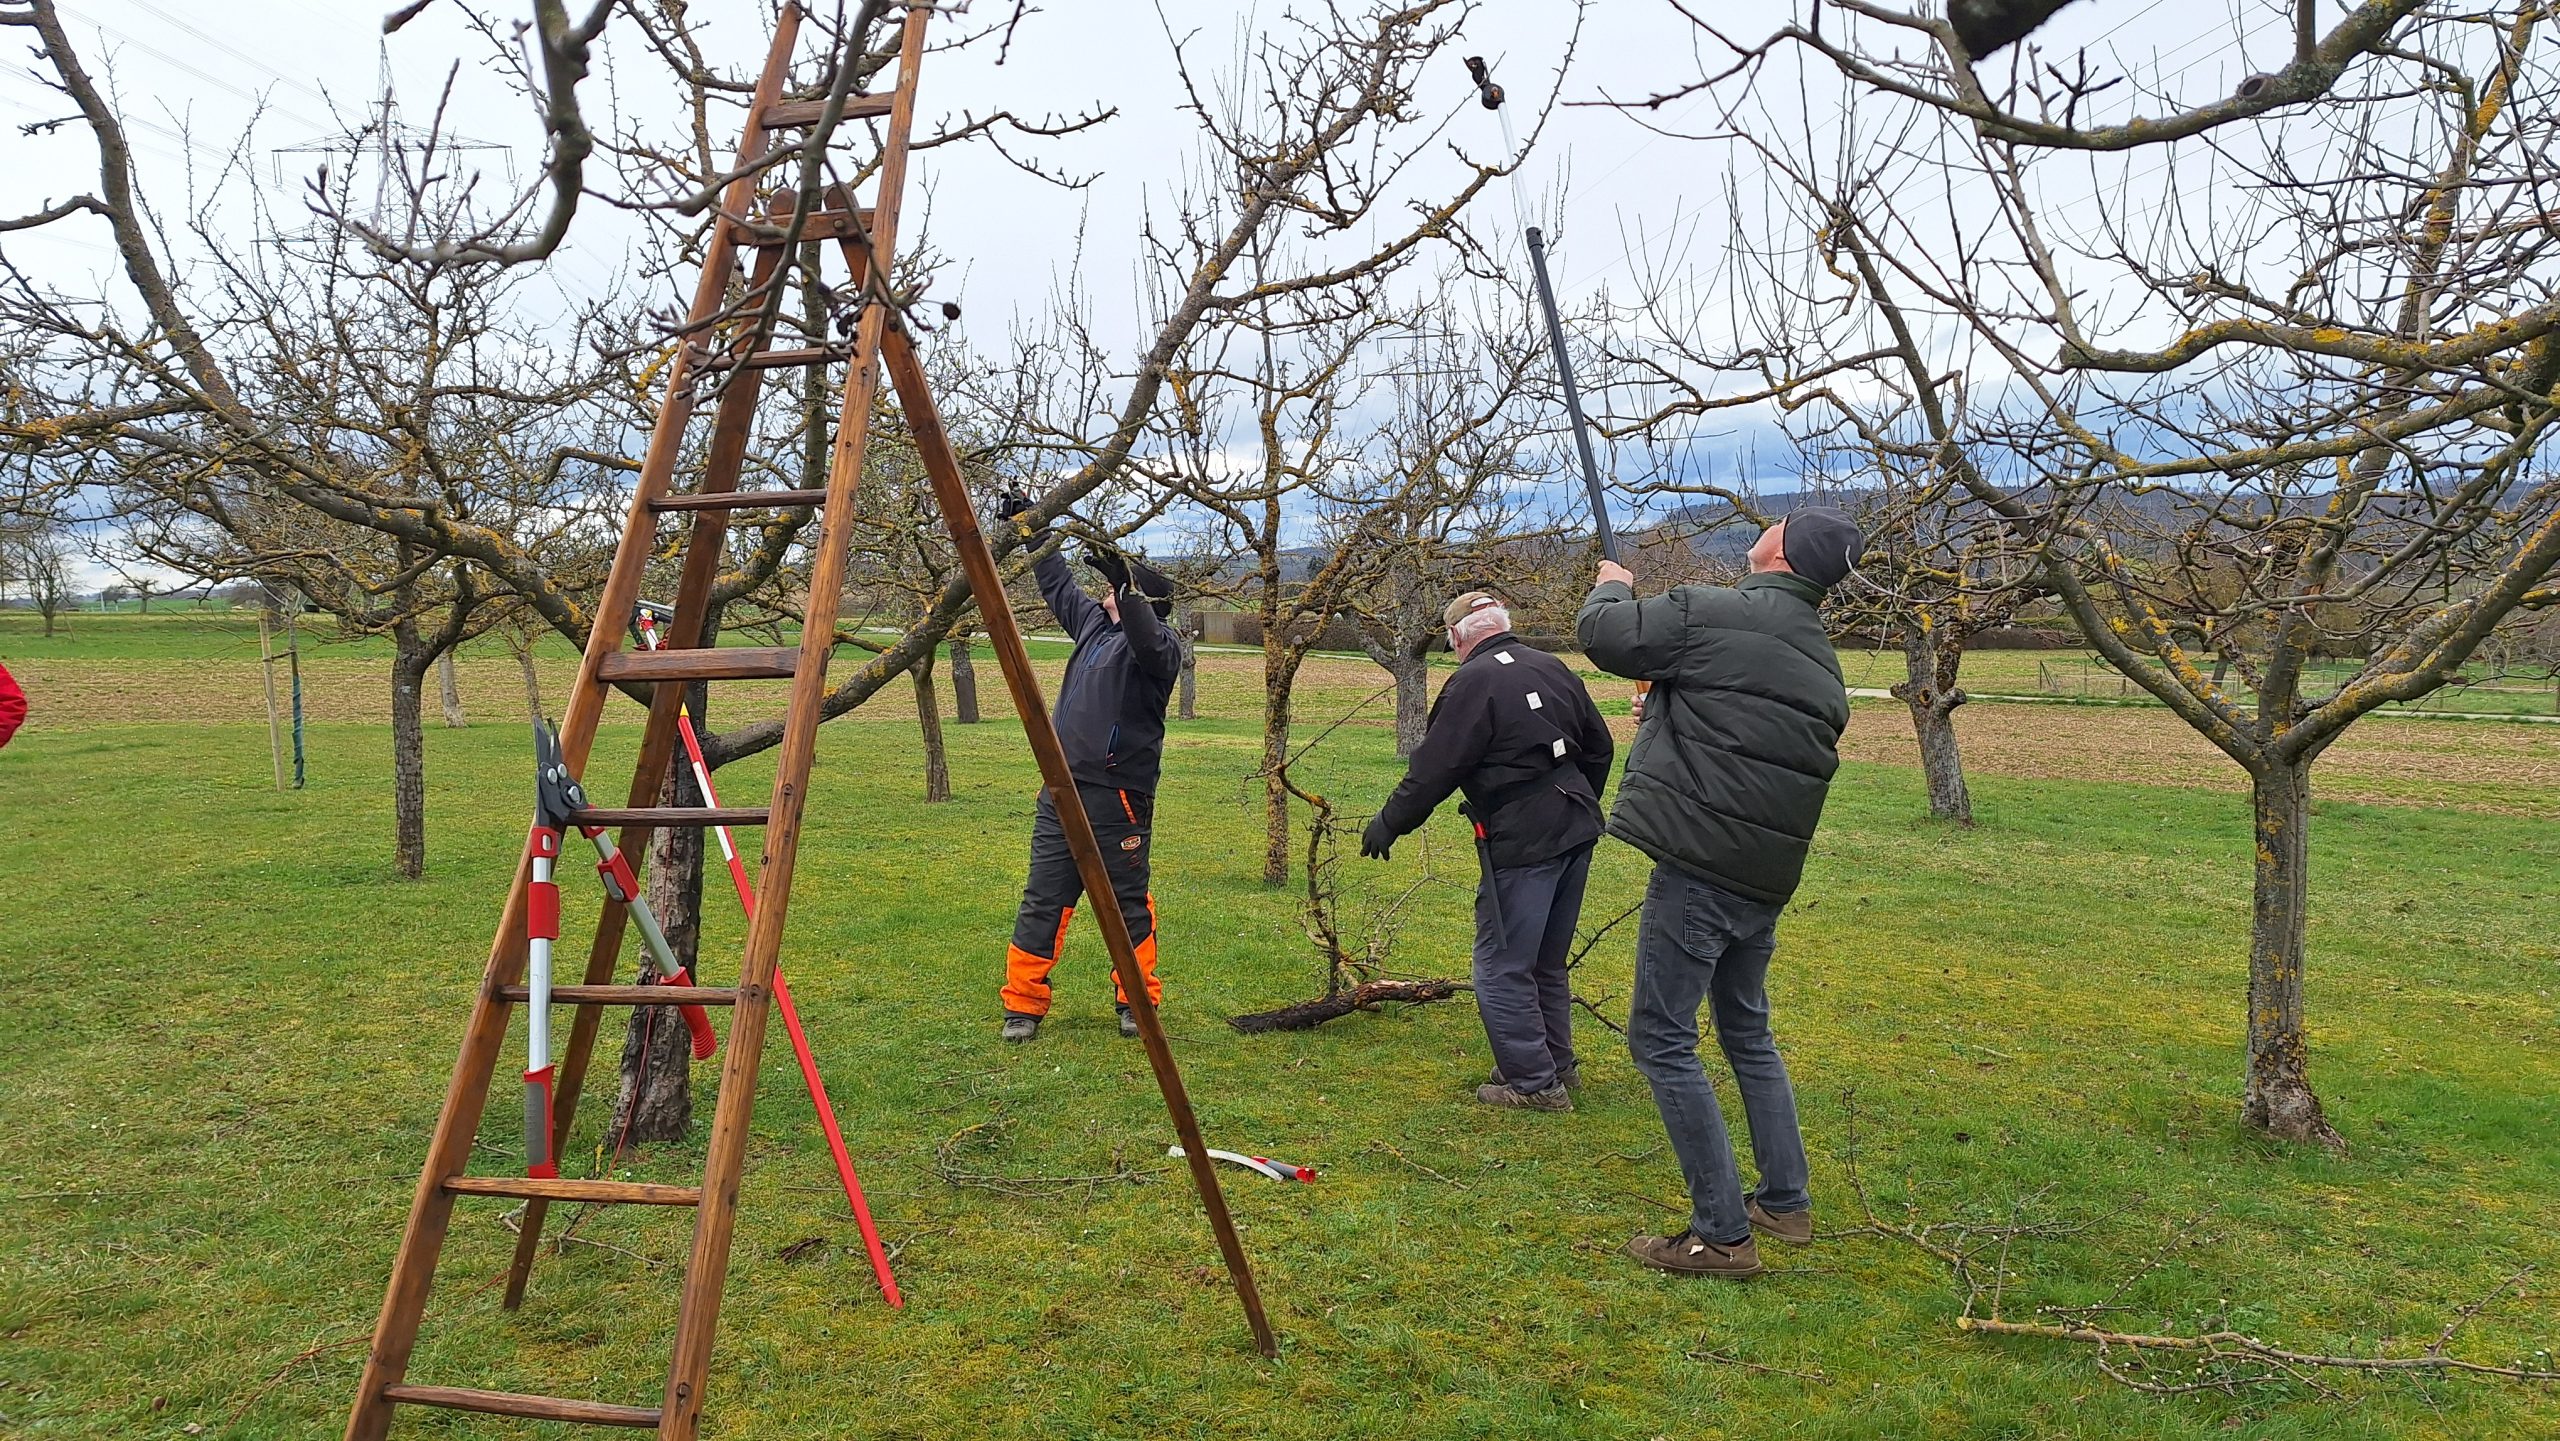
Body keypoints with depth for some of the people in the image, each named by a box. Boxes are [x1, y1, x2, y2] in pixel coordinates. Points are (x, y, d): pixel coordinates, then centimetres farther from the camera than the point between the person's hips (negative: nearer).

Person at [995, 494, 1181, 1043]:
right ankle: (1023, 1004, 10)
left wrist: (1126, 589, -41)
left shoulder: (1161, 646, -7)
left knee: (1129, 904, 5)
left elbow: (1148, 645, -31)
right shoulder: (1095, 624, 15)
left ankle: (1137, 1002, 18)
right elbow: (1058, 584, 30)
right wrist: (1032, 529, 34)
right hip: (1061, 792, 7)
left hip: (1118, 797, -7)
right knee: (1042, 903, 5)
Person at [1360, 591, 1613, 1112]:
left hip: (1521, 842, -9)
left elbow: (1435, 768, -12)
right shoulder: (1553, 669, 11)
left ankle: (1533, 1082, 4)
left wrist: (1388, 823, -1)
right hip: (1576, 833, 9)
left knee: (1502, 969, 1)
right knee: (1547, 963, 21)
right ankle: (1559, 1065, 30)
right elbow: (1599, 746, 18)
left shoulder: (1474, 682, -12)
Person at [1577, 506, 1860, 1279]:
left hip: (1699, 867, -8)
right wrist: (1665, 718, 31)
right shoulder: (1821, 660, 14)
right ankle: (1786, 1204, 30)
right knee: (1748, 1034, 23)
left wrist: (1613, 587, 16)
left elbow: (1601, 632, -6)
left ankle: (1723, 1234, 1)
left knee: (1662, 1039, -1)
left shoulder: (1714, 614, -13)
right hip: (1766, 876, 9)